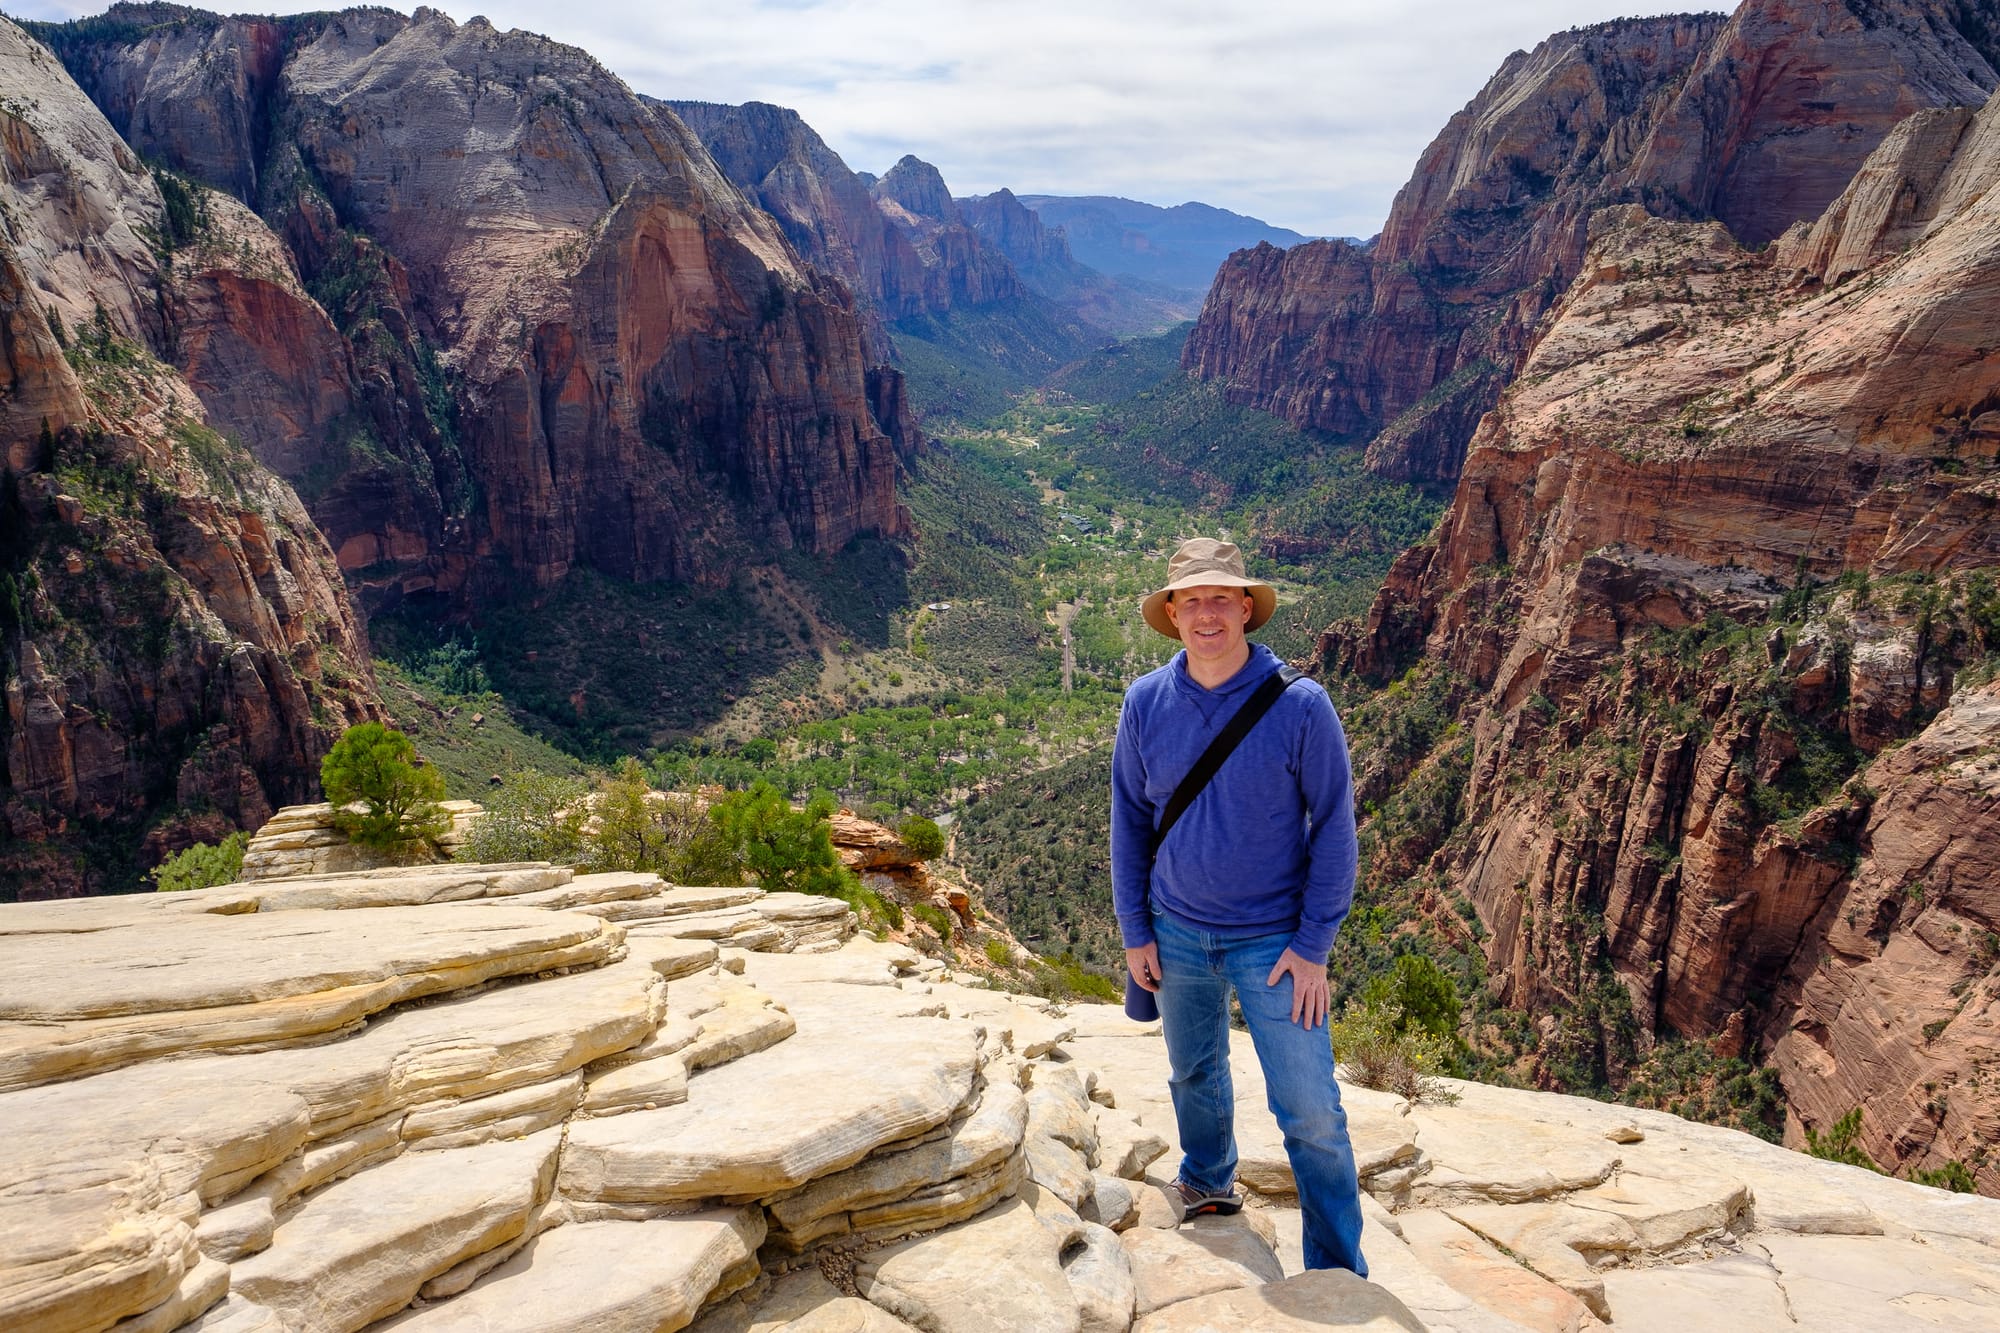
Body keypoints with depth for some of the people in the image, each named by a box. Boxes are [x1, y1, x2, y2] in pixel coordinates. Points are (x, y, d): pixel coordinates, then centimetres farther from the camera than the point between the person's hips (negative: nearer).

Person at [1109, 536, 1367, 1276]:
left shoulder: (1300, 706, -17)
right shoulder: (1146, 703, -7)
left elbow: (1333, 826, -11)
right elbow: (1130, 820, 2)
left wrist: (1312, 946, -12)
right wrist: (1134, 931, 2)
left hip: (1271, 939, -3)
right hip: (1177, 934, 3)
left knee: (1311, 1111, -1)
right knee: (1193, 1071, 23)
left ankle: (1339, 1273, 17)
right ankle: (1208, 1181, 51)